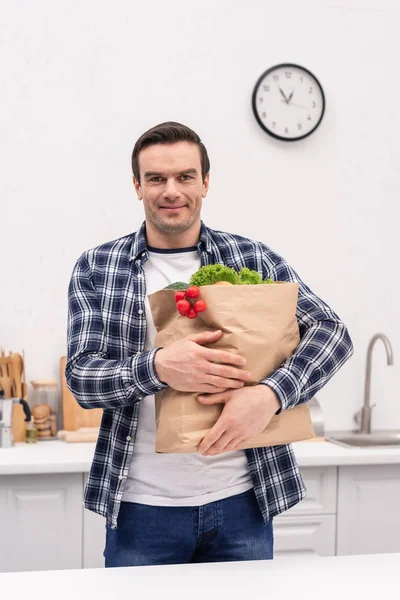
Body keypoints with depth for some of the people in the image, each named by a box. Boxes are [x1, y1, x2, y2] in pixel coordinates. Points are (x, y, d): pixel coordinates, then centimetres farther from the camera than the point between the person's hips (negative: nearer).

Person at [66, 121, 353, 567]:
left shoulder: (253, 259, 1)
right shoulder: (96, 268, 0)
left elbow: (332, 331, -5)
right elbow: (80, 376, -6)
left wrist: (270, 395, -24)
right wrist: (157, 368, -26)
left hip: (240, 500, 1)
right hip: (141, 507, 0)